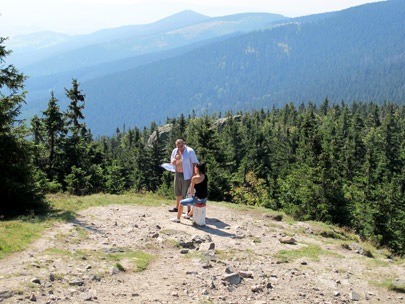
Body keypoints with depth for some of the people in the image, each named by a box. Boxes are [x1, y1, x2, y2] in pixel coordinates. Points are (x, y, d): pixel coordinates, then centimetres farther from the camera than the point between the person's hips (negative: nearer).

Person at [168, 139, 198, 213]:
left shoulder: (190, 151, -12)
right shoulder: (175, 151, 7)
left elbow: (195, 163, -12)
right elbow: (171, 160, 19)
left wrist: (193, 175, -18)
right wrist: (172, 161, -8)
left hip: (186, 175, -6)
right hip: (177, 174, 6)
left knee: (186, 193, -4)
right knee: (178, 191, 17)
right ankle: (177, 207, 32)